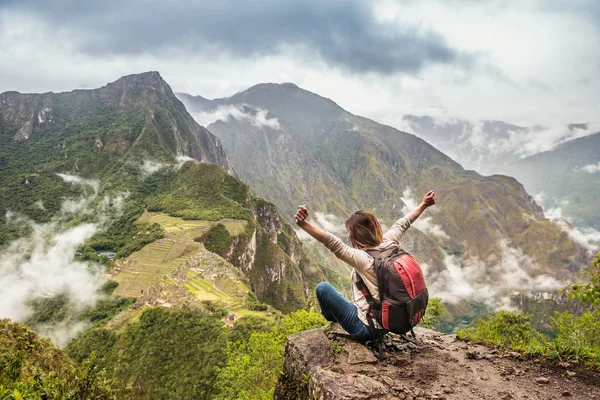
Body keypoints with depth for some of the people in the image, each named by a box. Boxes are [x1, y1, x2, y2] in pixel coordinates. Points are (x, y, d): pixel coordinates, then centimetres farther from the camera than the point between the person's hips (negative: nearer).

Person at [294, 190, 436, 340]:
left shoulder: (363, 259, -26)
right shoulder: (389, 243, -6)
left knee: (322, 288, 1)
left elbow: (333, 243, -39)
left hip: (366, 328, -8)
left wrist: (303, 224, -49)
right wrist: (424, 204, 29)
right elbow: (402, 224, 12)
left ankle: (334, 323, 26)